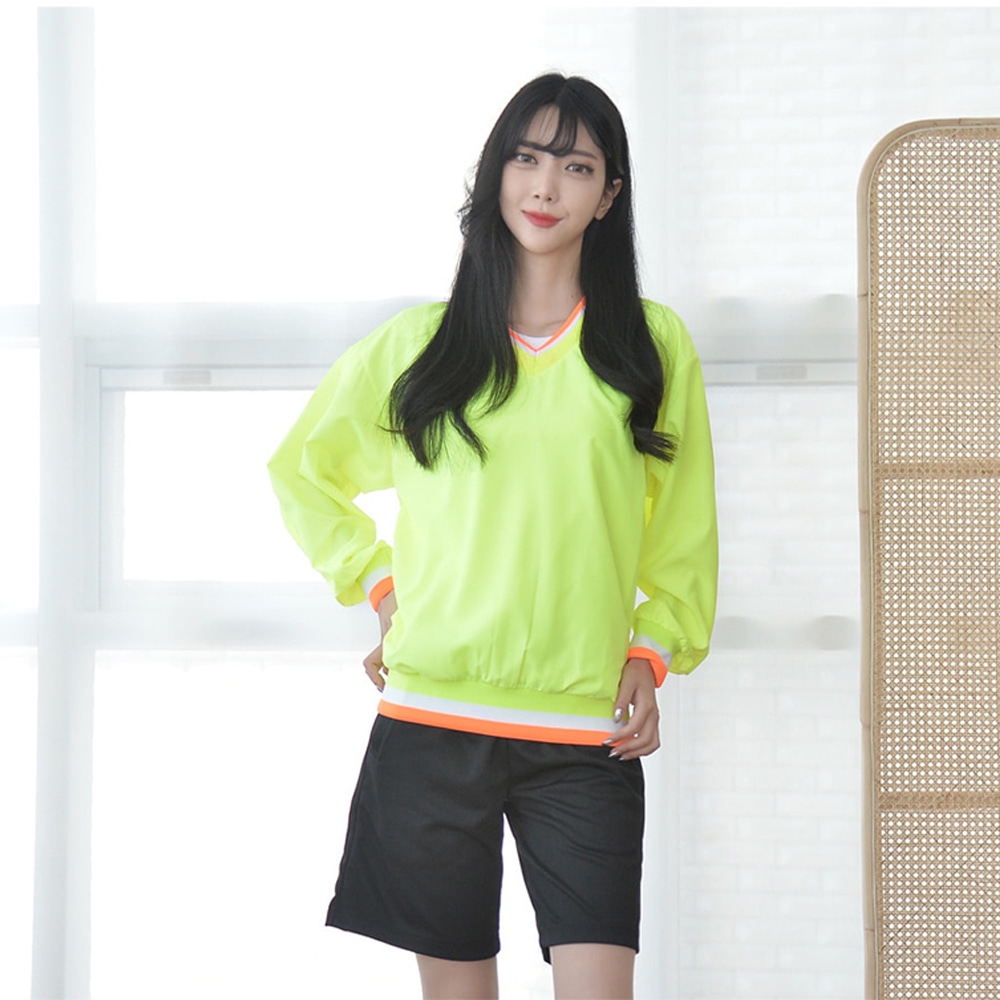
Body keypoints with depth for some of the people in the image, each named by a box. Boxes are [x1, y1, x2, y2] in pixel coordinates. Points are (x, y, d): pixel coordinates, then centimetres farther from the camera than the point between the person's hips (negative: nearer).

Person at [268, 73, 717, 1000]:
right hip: (431, 721, 1)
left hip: (586, 732, 0)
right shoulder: (417, 345, 7)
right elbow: (303, 471, 22)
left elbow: (683, 536, 14)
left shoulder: (654, 345, 7)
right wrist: (380, 588, 11)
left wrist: (650, 657, 1)